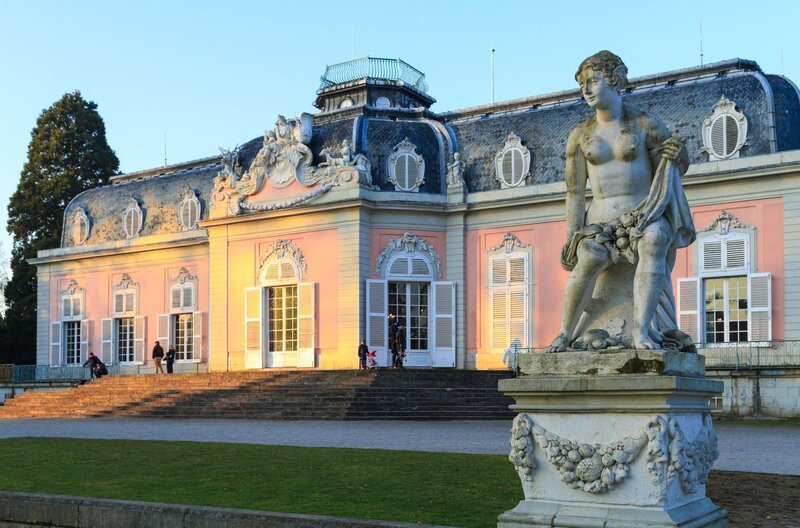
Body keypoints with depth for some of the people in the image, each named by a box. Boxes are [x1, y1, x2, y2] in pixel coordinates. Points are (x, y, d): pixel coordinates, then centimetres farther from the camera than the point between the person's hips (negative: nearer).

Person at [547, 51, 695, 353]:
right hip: (601, 220, 1)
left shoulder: (646, 125, 3)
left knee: (653, 240, -39)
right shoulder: (579, 136, 10)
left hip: (644, 214, -1)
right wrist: (573, 238, 0)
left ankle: (641, 331, -41)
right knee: (591, 257, -34)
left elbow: (672, 172, 6)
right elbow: (575, 191, 8)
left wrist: (677, 158, -18)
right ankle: (565, 334, -17)